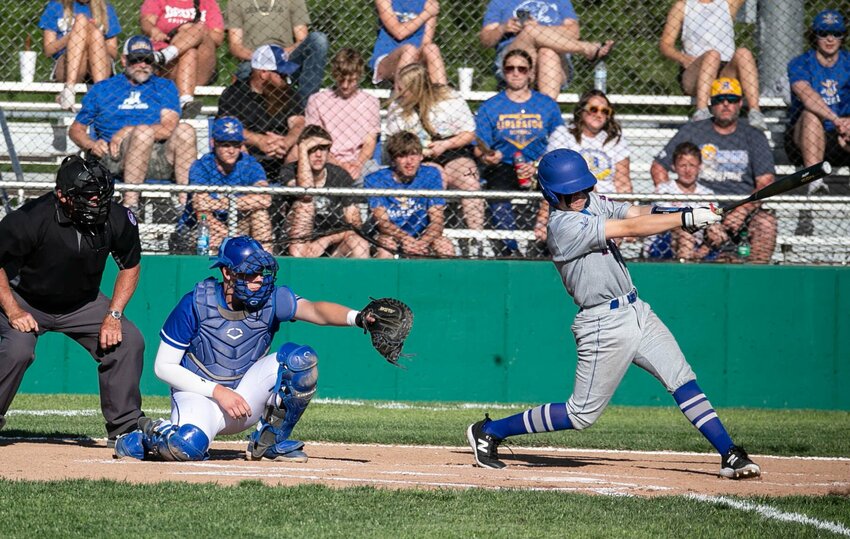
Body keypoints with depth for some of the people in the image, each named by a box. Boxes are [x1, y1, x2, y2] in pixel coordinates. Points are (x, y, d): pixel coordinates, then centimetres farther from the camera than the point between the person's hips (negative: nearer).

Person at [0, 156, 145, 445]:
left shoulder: (118, 219, -19)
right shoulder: (32, 218, -32)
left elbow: (130, 266, 0)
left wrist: (113, 316, -9)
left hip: (83, 302, 4)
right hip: (27, 302, -4)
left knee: (129, 342, -12)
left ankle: (125, 427, 1)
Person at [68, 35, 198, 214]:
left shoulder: (164, 87, 19)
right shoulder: (102, 89, 21)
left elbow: (169, 128, 2)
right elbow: (76, 129, 19)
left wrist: (128, 131, -10)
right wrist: (92, 145, -4)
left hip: (160, 161, 2)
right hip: (115, 158, -2)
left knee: (185, 130, -27)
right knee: (144, 131, -33)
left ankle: (186, 202, -36)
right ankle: (130, 204, -41)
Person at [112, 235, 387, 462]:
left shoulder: (272, 299, -8)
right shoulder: (197, 303, -14)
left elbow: (314, 310, -27)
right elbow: (163, 366, -10)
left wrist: (357, 318, -48)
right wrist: (217, 392, -20)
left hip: (247, 399, 3)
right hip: (200, 395, -3)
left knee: (300, 358, -20)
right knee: (189, 445, -37)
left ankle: (270, 441, -2)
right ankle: (147, 436, 1)